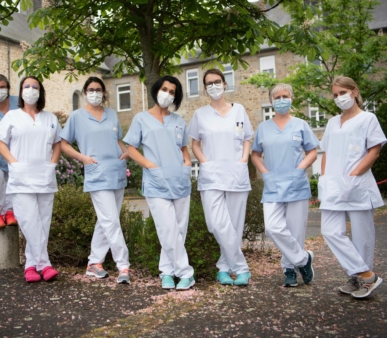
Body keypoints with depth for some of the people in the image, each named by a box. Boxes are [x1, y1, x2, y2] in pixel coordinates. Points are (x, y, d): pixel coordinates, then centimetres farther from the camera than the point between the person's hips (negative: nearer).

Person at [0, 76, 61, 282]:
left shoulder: (50, 118, 14)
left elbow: (57, 143, 16)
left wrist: (53, 163, 0)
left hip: (45, 178, 3)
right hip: (22, 178, -3)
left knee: (43, 222, 2)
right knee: (30, 223, -11)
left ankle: (32, 265, 11)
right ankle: (43, 264, -6)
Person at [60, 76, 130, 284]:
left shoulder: (112, 115, 13)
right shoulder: (77, 116, 1)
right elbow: (64, 144, 4)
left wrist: (126, 151, 1)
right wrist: (83, 157, -9)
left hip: (118, 174, 6)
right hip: (98, 177, -5)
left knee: (105, 221, 11)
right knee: (111, 221, -11)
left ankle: (94, 263, 23)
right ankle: (123, 266, -5)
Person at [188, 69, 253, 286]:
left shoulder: (239, 110, 10)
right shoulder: (200, 114, 8)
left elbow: (247, 140, 13)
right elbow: (195, 144, 11)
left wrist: (244, 160, -3)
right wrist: (205, 162, -5)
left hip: (237, 175, 1)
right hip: (211, 176, -1)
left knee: (235, 225, 3)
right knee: (219, 225, -14)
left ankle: (225, 268, 18)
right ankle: (241, 268, -1)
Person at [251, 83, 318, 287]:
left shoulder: (300, 125, 4)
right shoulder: (263, 128, 9)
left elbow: (312, 153, 6)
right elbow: (255, 155, 15)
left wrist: (299, 169, -9)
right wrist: (265, 173, -1)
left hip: (297, 186, -1)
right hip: (272, 187, 1)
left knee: (295, 230, 3)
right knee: (273, 228, -13)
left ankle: (290, 268, 20)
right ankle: (303, 259, 4)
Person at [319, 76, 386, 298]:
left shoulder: (368, 118, 3)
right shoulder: (332, 122, 18)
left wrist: (353, 176, -14)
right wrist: (324, 177, 5)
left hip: (358, 186, -5)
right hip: (333, 188, 5)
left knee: (361, 234, 1)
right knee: (331, 231, -5)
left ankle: (363, 278, 16)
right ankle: (365, 275, 3)